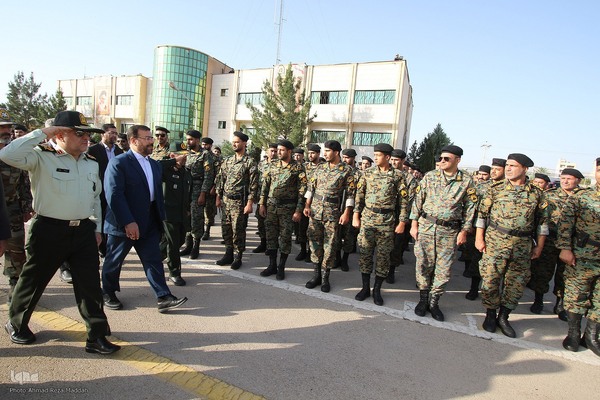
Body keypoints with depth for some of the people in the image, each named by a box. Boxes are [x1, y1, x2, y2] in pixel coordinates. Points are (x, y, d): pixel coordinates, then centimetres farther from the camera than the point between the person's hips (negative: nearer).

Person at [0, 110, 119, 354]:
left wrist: (96, 228, 16)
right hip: (49, 230, -4)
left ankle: (97, 336, 13)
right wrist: (42, 133, -20)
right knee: (33, 280, 15)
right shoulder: (41, 157, -7)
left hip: (84, 231, 4)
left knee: (90, 285, 4)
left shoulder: (91, 163, 10)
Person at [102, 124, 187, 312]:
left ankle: (164, 298, 5)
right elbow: (114, 195, -20)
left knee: (154, 260, 3)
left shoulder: (155, 164, 11)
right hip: (123, 224, -5)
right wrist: (128, 222, -23)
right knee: (114, 260, 13)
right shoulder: (118, 163, -12)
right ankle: (108, 293, 35)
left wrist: (161, 217, 9)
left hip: (149, 223, 6)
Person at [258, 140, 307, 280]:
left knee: (285, 237, 3)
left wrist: (298, 210, -12)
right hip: (271, 205, 4)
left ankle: (281, 267, 17)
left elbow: (302, 190, -7)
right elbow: (265, 185, 11)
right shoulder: (272, 165, 8)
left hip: (288, 207, -4)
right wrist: (262, 204, 4)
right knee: (271, 236, 8)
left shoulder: (298, 167, -5)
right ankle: (272, 265, 21)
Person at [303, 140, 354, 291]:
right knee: (315, 242, 8)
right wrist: (307, 206, 3)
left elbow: (350, 193, -6)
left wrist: (347, 213, -12)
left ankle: (325, 277, 17)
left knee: (330, 245, 4)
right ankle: (316, 274, 22)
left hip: (333, 213, -4)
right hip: (315, 211, 4)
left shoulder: (347, 170, -4)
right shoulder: (320, 167, 9)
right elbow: (311, 187, 11)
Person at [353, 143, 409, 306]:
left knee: (383, 256, 5)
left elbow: (403, 200, 0)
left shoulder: (397, 176, -1)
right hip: (367, 218, 2)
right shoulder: (367, 173, 5)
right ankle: (365, 287, 21)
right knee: (364, 253, 6)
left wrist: (402, 222, -4)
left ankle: (377, 289, 21)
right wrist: (356, 215, 0)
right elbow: (359, 195, 6)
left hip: (387, 221, -2)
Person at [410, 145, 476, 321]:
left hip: (450, 230, 0)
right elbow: (418, 200, 3)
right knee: (424, 264, 7)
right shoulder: (430, 176, 1)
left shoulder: (466, 180, 0)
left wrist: (464, 231, 0)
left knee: (443, 268, 6)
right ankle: (423, 299, 24)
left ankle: (434, 302, 22)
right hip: (426, 226, 1)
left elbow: (470, 207, 3)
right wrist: (414, 225, 0)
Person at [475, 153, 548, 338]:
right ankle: (490, 314, 20)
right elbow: (482, 213, 1)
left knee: (517, 282, 8)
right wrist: (479, 238, -4)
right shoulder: (496, 189, 0)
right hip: (495, 241, -2)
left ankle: (503, 317, 25)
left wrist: (539, 245, 7)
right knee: (491, 279, 1)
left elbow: (542, 220, 9)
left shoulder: (536, 193, 5)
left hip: (523, 245, 2)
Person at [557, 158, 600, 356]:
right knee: (576, 296, 6)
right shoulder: (579, 196, -3)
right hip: (581, 258, -3)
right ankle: (573, 333, 22)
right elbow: (565, 223, -7)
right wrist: (565, 248, -14)